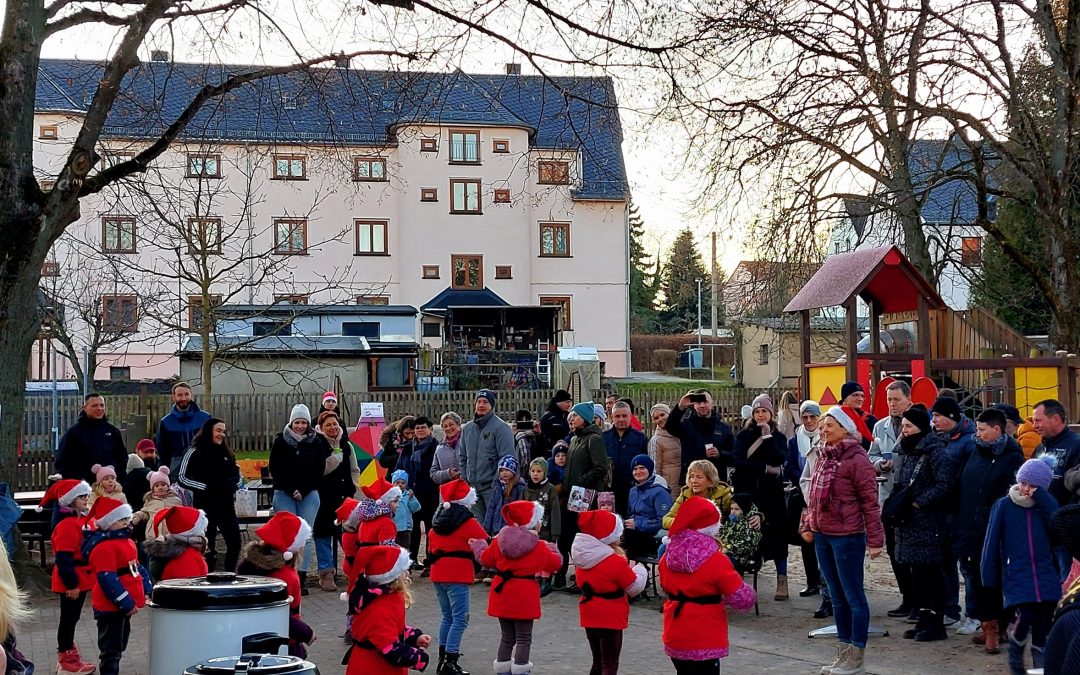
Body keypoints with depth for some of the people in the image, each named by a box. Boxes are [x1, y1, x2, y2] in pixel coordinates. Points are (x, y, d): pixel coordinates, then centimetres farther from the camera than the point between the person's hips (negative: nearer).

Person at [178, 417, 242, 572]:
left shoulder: (227, 453, 14)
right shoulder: (195, 453, -3)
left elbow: (238, 474, 19)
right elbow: (183, 478, -9)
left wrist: (234, 484, -3)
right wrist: (206, 487, -18)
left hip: (226, 505, 5)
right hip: (205, 505, -5)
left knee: (235, 542, 1)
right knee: (208, 547, -1)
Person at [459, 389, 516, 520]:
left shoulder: (500, 427, -6)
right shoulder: (467, 428, 13)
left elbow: (506, 459, -11)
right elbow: (462, 458, 19)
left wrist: (497, 483, -15)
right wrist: (464, 480, 9)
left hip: (491, 486, -6)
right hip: (472, 487, 6)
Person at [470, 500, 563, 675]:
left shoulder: (500, 540, 0)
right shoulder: (538, 546, -11)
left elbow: (486, 559, 10)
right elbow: (555, 563, -1)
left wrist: (477, 545, 30)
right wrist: (552, 549, 19)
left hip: (502, 594, 5)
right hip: (524, 597, -5)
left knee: (507, 637, 17)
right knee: (524, 639, 4)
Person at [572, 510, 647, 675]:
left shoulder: (583, 558, 2)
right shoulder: (616, 562, -21)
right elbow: (635, 587, -11)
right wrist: (637, 570, 7)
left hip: (590, 616, 7)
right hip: (610, 618, -7)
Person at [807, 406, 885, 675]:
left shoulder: (856, 459, -13)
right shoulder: (823, 456, 10)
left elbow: (870, 502, -14)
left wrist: (875, 539, -15)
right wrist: (810, 522, 14)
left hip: (847, 536, -8)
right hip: (822, 535, 8)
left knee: (853, 597, 1)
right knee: (837, 597, 15)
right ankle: (843, 653, 24)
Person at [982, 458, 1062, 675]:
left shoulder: (1047, 506, 8)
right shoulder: (1004, 506, 2)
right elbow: (992, 543, 2)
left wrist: (1040, 496, -13)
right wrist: (990, 578, -2)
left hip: (1046, 577, 2)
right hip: (1017, 576, -2)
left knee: (1043, 624, 1)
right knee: (1026, 617, -16)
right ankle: (1015, 655, 12)